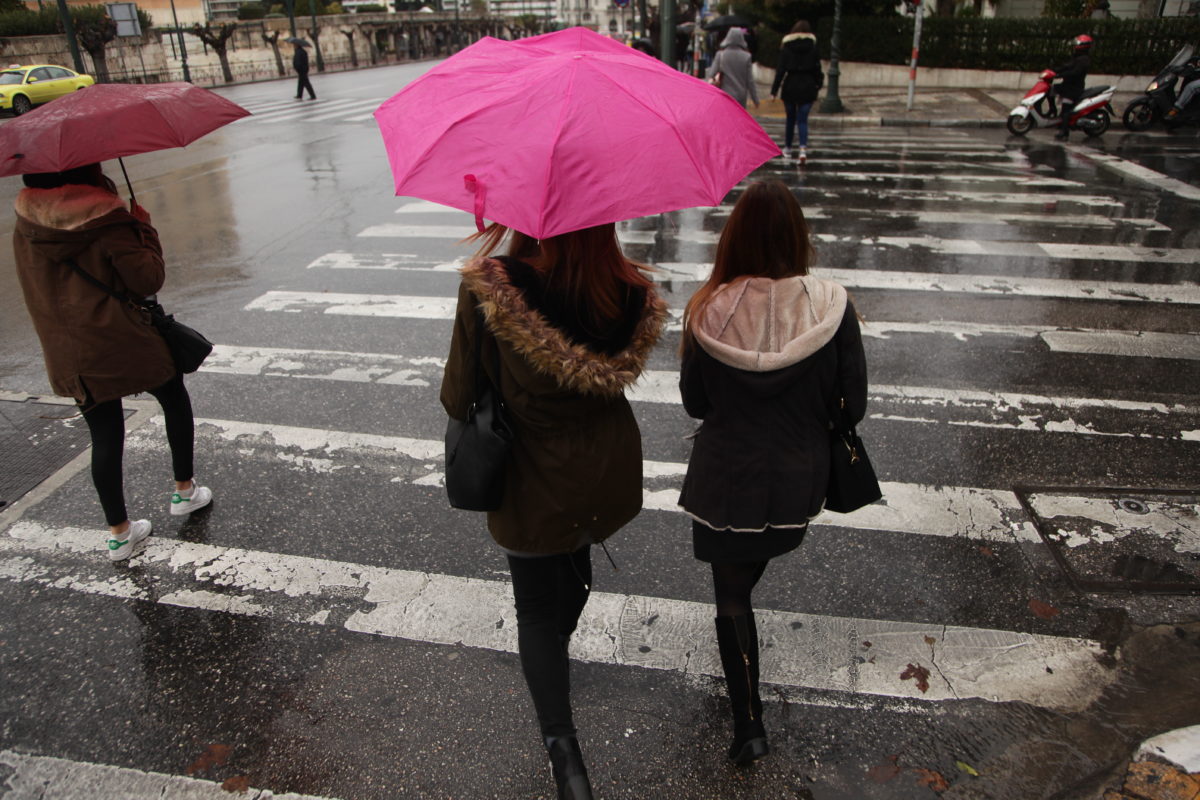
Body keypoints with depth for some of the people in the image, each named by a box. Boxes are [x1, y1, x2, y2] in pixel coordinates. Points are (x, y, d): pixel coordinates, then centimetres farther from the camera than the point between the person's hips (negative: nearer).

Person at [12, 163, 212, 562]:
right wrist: (143, 227, -5)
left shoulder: (24, 226, 2)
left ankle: (119, 532, 18)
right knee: (175, 399, 21)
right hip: (125, 344, -4)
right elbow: (148, 279, -17)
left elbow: (38, 286, 14)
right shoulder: (106, 220, -17)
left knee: (105, 438, 11)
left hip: (68, 358, 5)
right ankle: (185, 491, 31)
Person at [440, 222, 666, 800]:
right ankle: (557, 642, 61)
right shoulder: (631, 292, -15)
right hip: (610, 477, 5)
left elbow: (459, 400, -17)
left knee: (536, 608, 17)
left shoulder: (487, 288, -27)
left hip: (535, 487, -4)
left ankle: (562, 748, 18)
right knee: (575, 562, 32)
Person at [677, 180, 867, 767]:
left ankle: (749, 727, 21)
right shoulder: (832, 307, -17)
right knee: (743, 581, 29)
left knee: (731, 598, 17)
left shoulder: (708, 311, -19)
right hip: (798, 479, 3)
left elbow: (694, 403, -6)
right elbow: (852, 405, -9)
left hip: (726, 480, -2)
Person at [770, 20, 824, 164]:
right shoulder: (813, 46, 2)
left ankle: (787, 148, 24)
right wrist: (817, 87, 12)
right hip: (807, 87, 0)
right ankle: (803, 148, -21)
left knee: (790, 119, 14)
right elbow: (817, 69, 3)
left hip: (790, 86, 0)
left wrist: (774, 90, -4)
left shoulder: (786, 47, 0)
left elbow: (781, 70, -5)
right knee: (802, 120, -1)